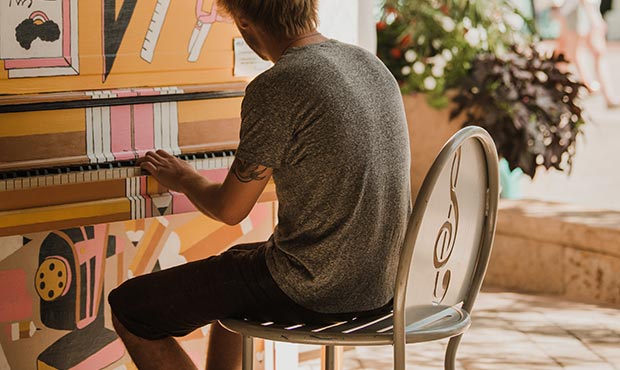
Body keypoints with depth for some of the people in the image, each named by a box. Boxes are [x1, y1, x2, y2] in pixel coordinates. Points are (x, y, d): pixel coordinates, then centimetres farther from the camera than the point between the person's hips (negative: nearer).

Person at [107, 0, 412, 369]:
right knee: (227, 268, 35)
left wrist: (184, 178, 11)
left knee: (128, 309, 3)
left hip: (315, 291, -9)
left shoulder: (275, 90, -20)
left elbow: (230, 210, -10)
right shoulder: (371, 63, 5)